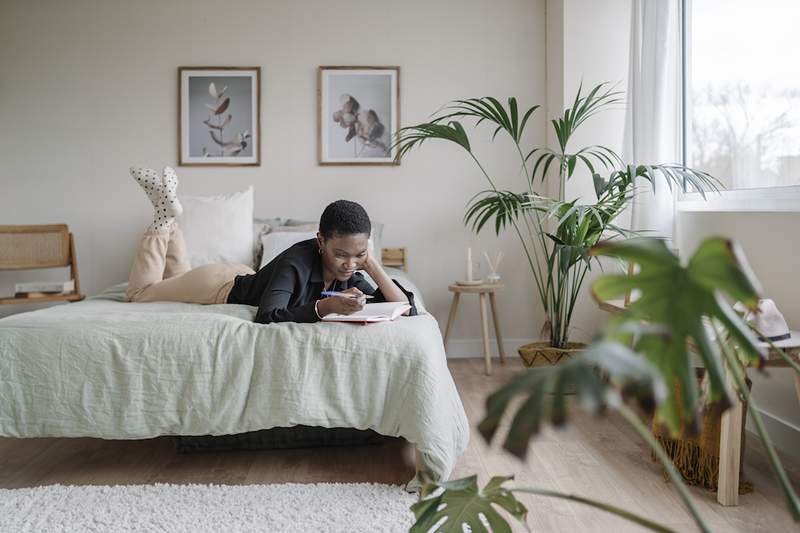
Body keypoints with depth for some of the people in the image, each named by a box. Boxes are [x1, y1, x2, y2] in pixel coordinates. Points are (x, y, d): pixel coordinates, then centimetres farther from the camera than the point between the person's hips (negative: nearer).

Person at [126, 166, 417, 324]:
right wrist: (325, 306, -63)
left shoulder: (350, 276, -22)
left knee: (177, 280, 33)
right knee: (139, 292, 18)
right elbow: (266, 318, -52)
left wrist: (373, 265, -35)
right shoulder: (296, 261, -41)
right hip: (223, 284, -6)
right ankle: (165, 215, 21)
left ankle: (169, 218, 33)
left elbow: (408, 311, -25)